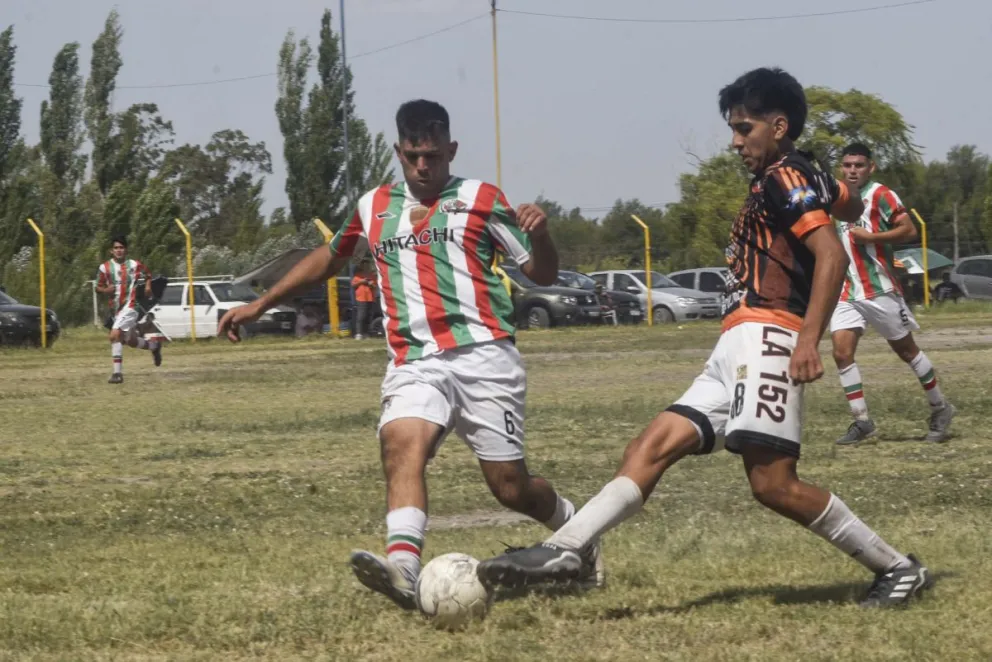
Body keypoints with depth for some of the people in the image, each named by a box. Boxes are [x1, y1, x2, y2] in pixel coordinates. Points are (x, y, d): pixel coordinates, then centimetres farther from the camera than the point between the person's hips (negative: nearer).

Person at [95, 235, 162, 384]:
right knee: (131, 341, 15)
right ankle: (154, 346, 45)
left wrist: (148, 286, -2)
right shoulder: (105, 268, 1)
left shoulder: (134, 265, -1)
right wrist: (106, 290, -14)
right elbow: (98, 287, 8)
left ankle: (117, 372, -19)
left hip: (129, 306, -5)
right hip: (115, 308, 5)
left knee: (115, 335, -22)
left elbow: (148, 275, 17)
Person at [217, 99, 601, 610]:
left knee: (510, 487, -2)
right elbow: (328, 258, 35)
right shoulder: (374, 208, 18)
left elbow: (542, 274, 8)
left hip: (482, 356, -2)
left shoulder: (480, 199, 8)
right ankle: (403, 568, -48)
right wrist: (259, 305, 34)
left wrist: (539, 235, -14)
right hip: (413, 365, 3)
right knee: (401, 445, -29)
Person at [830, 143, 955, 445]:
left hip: (880, 290, -6)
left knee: (906, 349, 6)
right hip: (846, 292, 6)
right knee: (842, 352, -10)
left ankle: (940, 409, 22)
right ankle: (862, 421, -4)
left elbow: (909, 230, -15)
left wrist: (871, 237, -22)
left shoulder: (879, 194, -8)